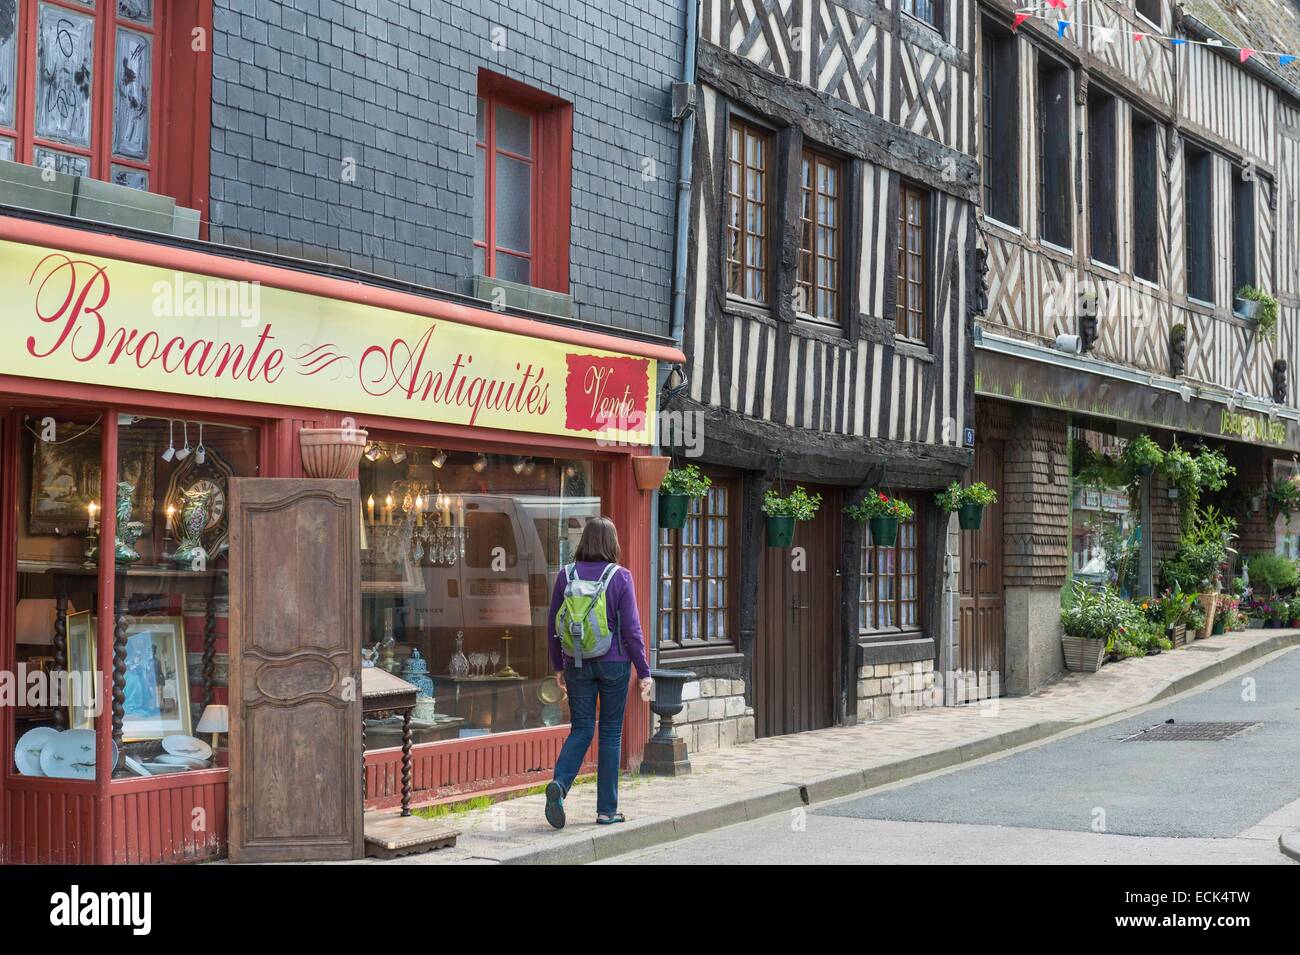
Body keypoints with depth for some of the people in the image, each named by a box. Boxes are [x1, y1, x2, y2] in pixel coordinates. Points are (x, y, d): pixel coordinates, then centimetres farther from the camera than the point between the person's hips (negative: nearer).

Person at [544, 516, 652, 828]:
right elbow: (631, 628, -9)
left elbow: (553, 626, 4)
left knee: (581, 730, 10)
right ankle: (607, 809, 10)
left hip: (577, 663, 2)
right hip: (613, 662, -2)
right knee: (611, 732, 8)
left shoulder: (566, 575, 0)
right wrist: (644, 671, -2)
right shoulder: (620, 577, -8)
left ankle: (559, 783, -16)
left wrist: (558, 666, 16)